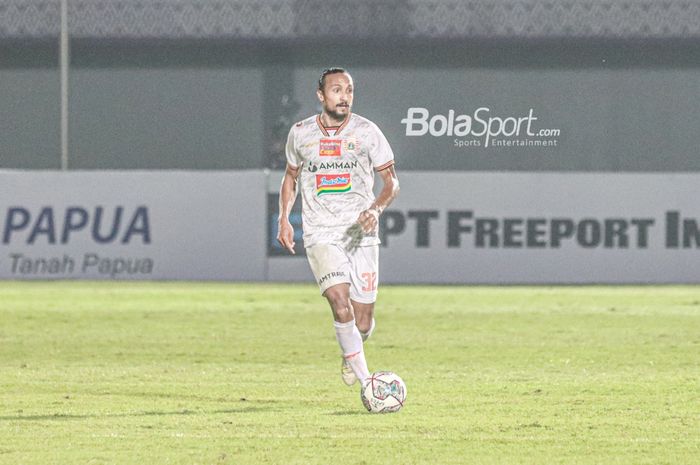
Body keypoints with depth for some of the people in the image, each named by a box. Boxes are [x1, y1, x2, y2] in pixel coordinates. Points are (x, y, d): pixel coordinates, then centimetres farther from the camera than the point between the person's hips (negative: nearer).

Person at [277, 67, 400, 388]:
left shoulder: (366, 132, 1)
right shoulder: (300, 133, 5)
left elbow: (391, 182, 5)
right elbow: (291, 176, 21)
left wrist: (376, 208, -15)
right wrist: (284, 219, 8)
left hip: (361, 234, 1)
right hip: (321, 235, -1)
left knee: (363, 322, 0)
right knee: (340, 302, -24)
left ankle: (350, 356, 36)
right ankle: (366, 381, -20)